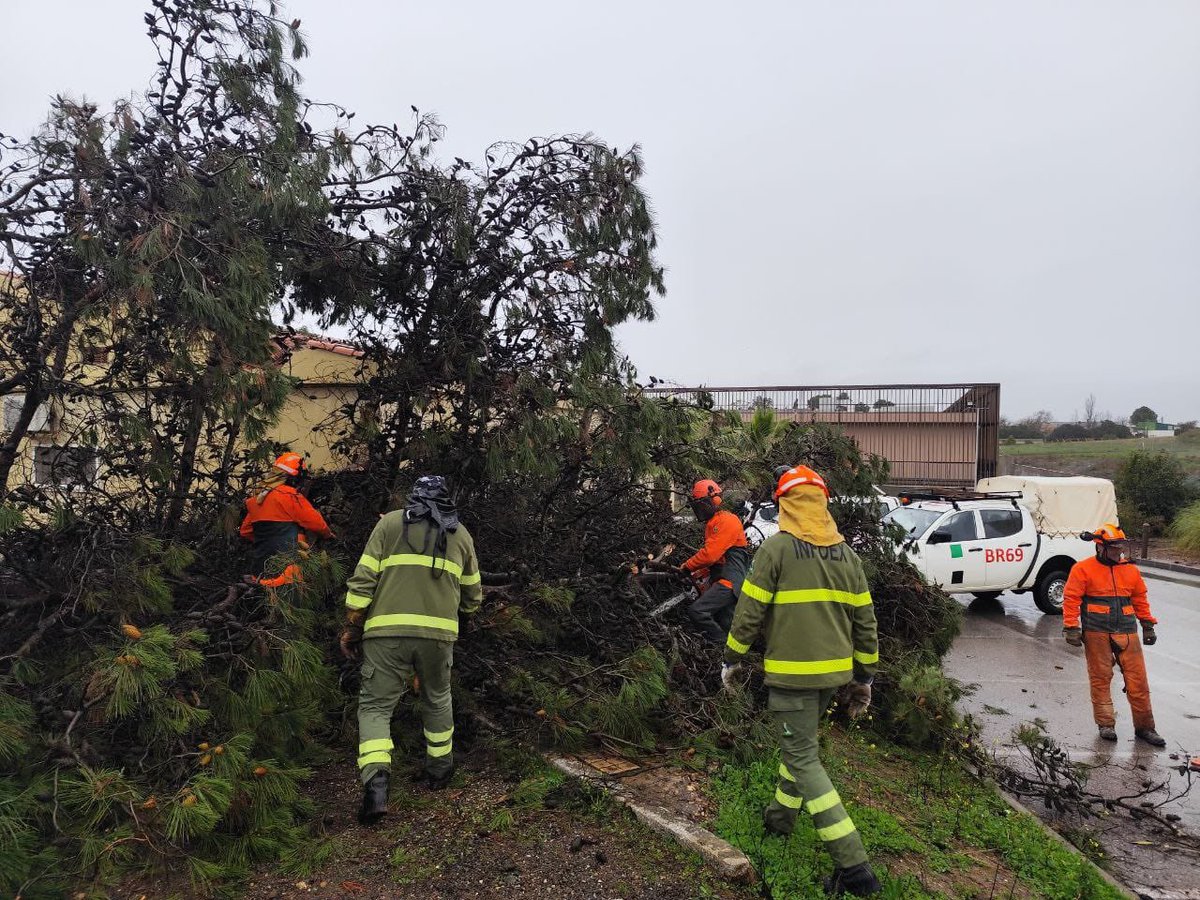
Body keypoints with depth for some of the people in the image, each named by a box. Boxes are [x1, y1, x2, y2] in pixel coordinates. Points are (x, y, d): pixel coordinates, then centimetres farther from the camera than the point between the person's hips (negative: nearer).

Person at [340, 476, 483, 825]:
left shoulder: (390, 522, 8)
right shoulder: (461, 533, 15)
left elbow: (363, 580, 0)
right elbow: (472, 595, 22)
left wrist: (351, 629, 7)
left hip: (387, 630, -2)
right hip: (439, 632, 2)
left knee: (375, 705, 5)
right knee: (437, 699, 24)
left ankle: (375, 782, -13)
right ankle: (439, 768, 36)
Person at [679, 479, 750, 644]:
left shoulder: (726, 521, -12)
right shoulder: (713, 523, 21)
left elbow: (710, 554, -21)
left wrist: (687, 567, -8)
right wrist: (698, 575, 8)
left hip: (729, 581, -11)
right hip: (719, 580, 11)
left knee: (696, 611, -23)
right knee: (723, 627, 13)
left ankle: (724, 646, -15)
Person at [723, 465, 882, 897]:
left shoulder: (777, 548, -12)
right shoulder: (846, 553, 5)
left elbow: (749, 611, -11)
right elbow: (865, 621, 9)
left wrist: (732, 659, 2)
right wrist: (864, 677, 19)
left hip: (791, 672, -7)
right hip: (834, 672, 7)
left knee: (803, 759, 0)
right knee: (800, 742, 26)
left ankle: (853, 865, -3)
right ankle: (781, 813, 42)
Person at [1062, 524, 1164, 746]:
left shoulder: (1131, 571, 11)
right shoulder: (1083, 569, -4)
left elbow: (1140, 600, 20)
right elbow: (1071, 599, -6)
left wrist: (1148, 626, 18)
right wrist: (1071, 628, -10)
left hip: (1127, 633, 4)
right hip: (1096, 634, -4)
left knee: (1138, 680, 4)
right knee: (1100, 680, 3)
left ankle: (1144, 727, 15)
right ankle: (1106, 724, 14)